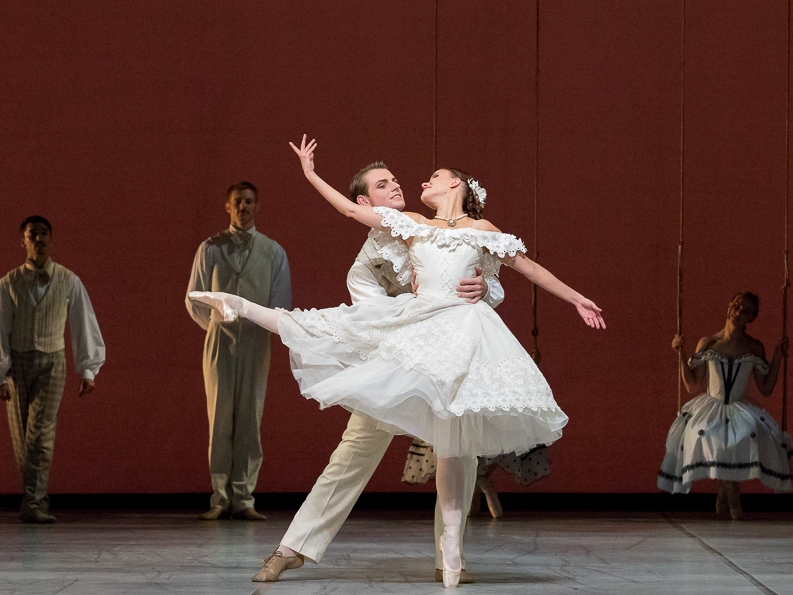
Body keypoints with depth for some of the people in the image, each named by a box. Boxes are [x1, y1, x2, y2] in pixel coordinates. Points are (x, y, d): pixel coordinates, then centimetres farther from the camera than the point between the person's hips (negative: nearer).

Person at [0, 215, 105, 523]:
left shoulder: (69, 282, 0)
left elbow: (84, 324, 3)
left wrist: (88, 370, 0)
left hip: (52, 362, -1)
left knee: (41, 432, -15)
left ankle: (32, 504, -19)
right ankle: (36, 497, 19)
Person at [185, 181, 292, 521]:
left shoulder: (273, 252, 8)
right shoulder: (210, 249, 7)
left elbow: (281, 303, 12)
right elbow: (194, 299, 12)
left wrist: (257, 326, 10)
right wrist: (216, 326, 12)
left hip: (256, 341, 1)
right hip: (219, 341, 0)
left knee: (250, 419, -2)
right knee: (220, 418, -3)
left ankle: (243, 499, 1)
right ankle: (220, 498, 1)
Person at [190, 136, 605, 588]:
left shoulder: (482, 230, 13)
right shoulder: (412, 224, 18)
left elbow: (529, 267, 16)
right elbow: (353, 210, 15)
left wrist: (577, 298, 14)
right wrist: (311, 175, 14)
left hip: (460, 325, -2)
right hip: (415, 320, 2)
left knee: (450, 438, -6)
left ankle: (452, 542, -5)